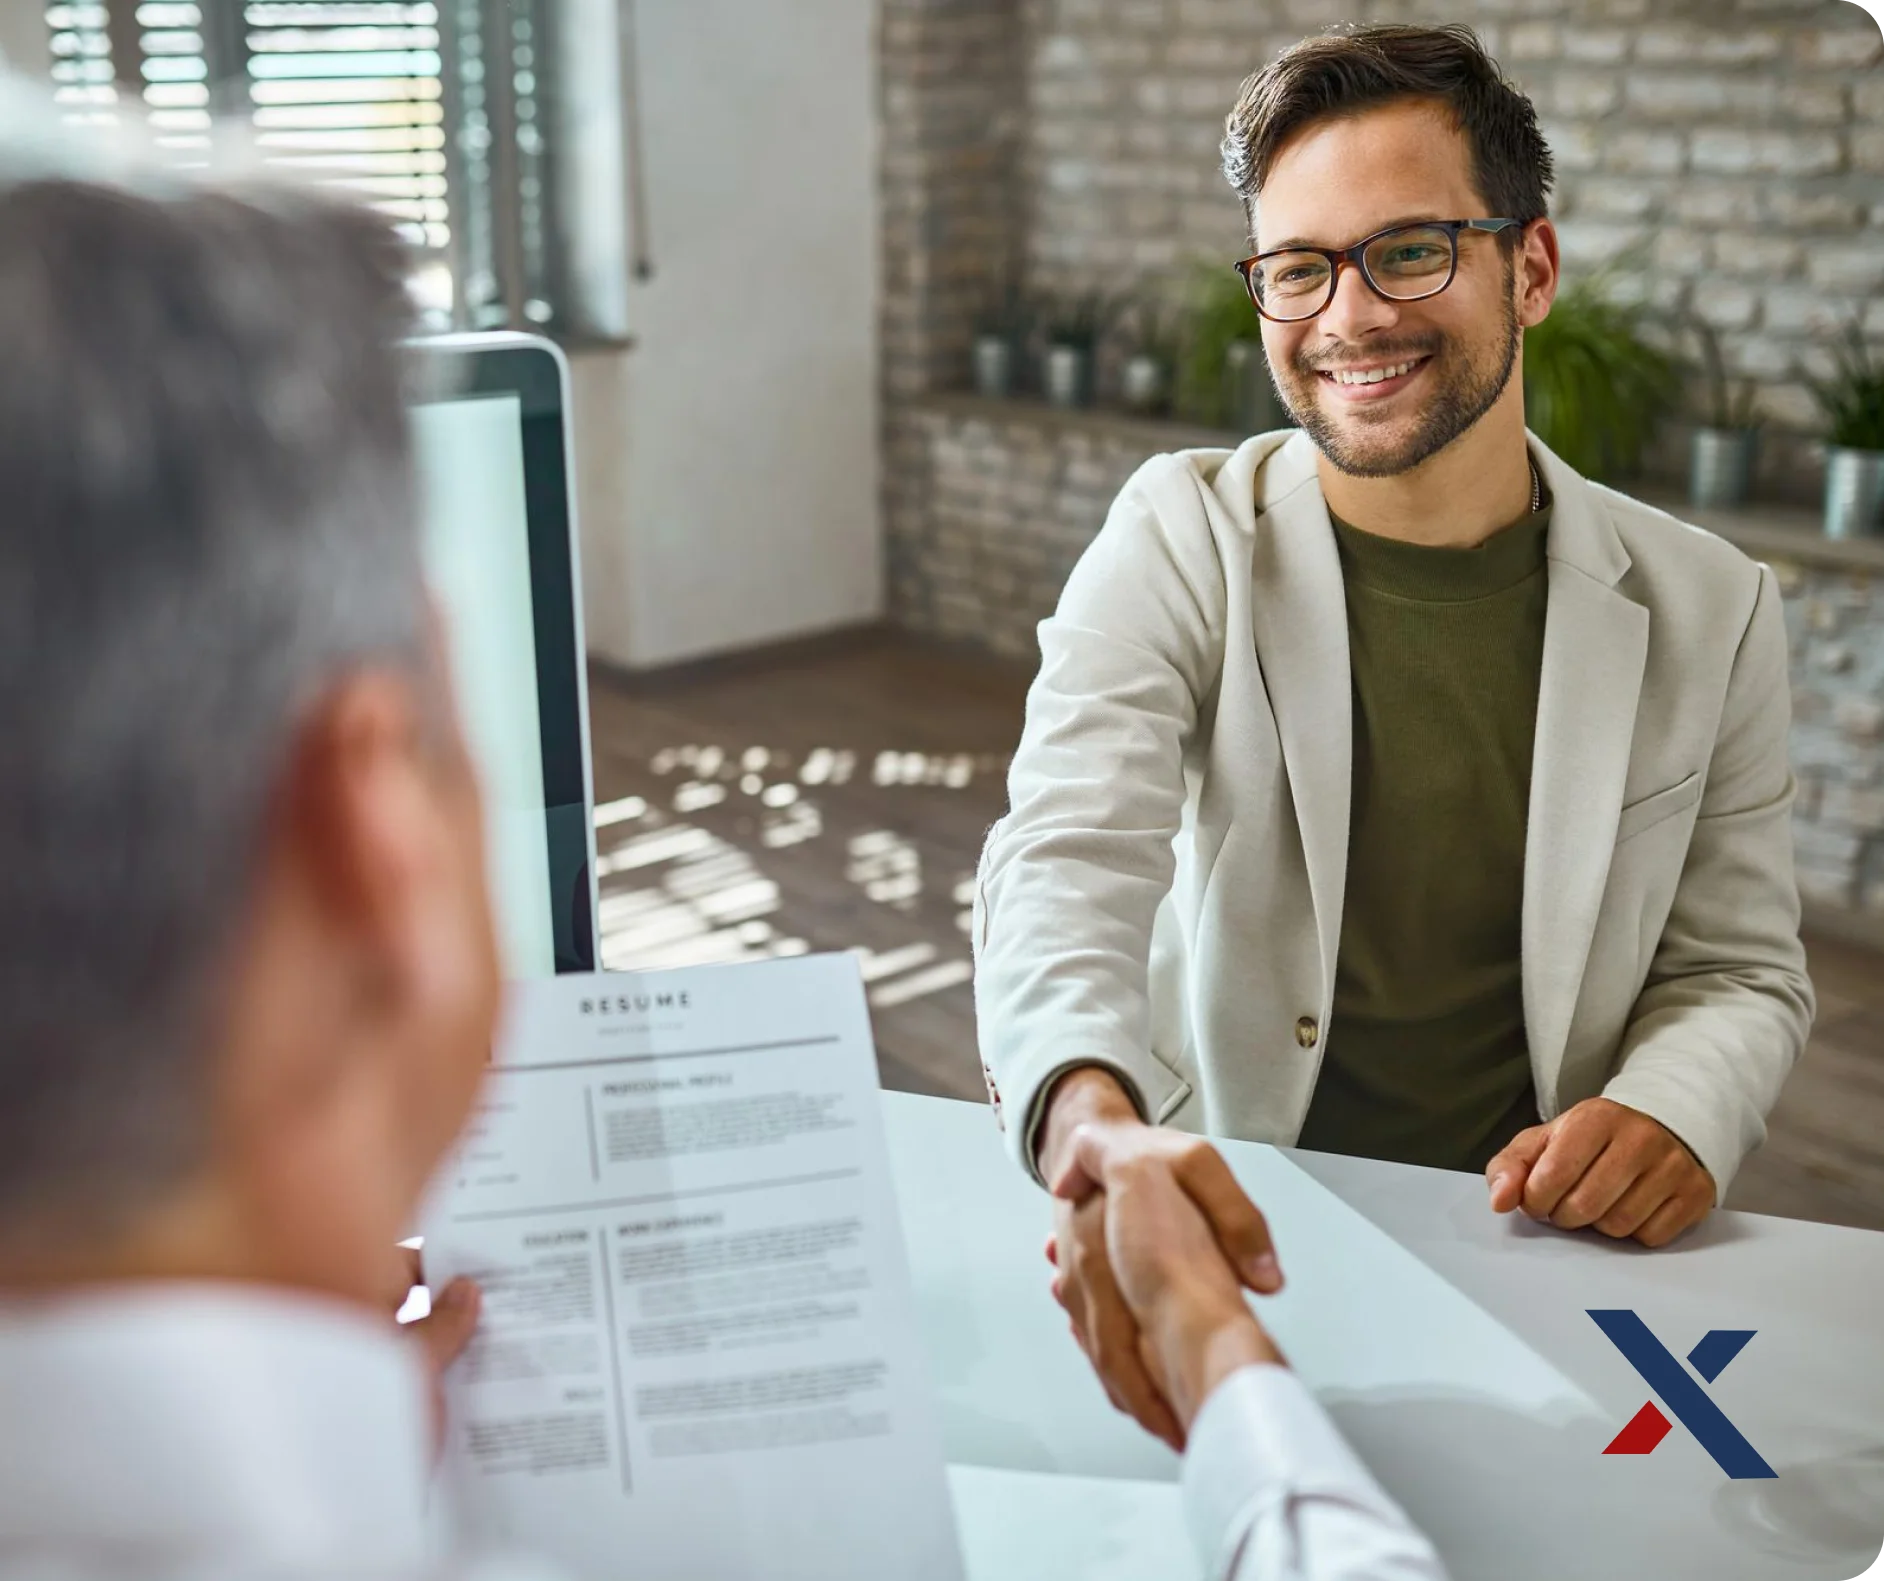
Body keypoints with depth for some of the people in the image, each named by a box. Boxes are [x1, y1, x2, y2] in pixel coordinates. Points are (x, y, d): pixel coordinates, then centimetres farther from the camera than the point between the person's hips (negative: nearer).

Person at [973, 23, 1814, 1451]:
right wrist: (1093, 1125, -44)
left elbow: (1741, 968, 9)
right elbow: (1069, 856, -22)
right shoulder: (1180, 541, -6)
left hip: (1527, 1243, 2)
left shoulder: (1706, 612, 0)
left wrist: (1674, 1114, -15)